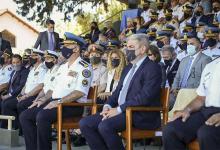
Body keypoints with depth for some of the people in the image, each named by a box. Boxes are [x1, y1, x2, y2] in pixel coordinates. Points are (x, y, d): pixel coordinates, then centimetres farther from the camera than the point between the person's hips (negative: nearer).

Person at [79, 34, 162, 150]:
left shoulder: (152, 68, -8)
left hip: (141, 115, -9)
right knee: (85, 123, -6)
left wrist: (119, 109, -19)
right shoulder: (128, 68, 21)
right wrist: (108, 106, 0)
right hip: (120, 111, 9)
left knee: (105, 126, -31)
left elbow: (145, 97, -19)